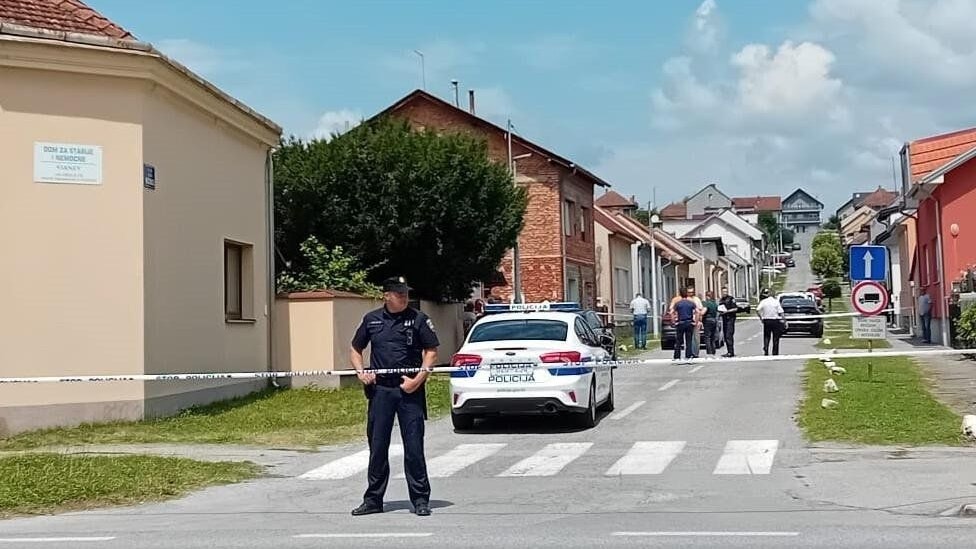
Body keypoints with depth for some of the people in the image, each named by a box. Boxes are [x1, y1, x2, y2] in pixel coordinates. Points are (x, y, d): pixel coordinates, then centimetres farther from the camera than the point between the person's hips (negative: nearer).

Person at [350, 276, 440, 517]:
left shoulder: (418, 319, 0)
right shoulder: (371, 319, 8)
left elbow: (431, 352, 0)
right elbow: (355, 350, 19)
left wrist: (418, 379, -11)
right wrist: (361, 372, 1)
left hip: (410, 390, -3)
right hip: (380, 389, 3)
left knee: (414, 446, -2)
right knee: (377, 446, 7)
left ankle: (420, 500, 7)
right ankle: (373, 500, 17)